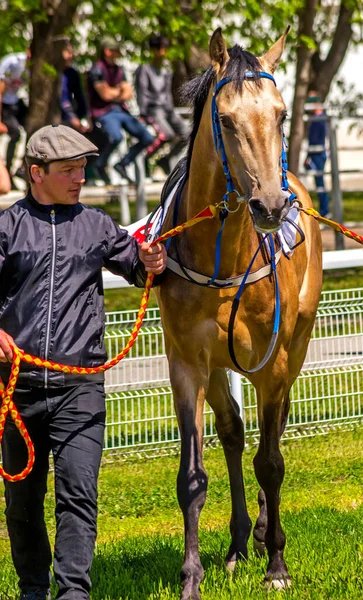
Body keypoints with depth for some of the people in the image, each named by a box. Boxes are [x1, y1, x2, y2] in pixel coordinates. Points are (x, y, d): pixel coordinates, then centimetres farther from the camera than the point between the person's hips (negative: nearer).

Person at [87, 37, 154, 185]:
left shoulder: (118, 70, 16)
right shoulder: (98, 69, -9)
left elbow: (129, 94, 9)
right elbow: (105, 95, -13)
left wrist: (114, 94, -9)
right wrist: (121, 91, 5)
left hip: (121, 110, 8)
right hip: (104, 112, -8)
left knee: (147, 138, -1)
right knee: (116, 136, -36)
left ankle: (122, 164, 13)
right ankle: (100, 165, -10)